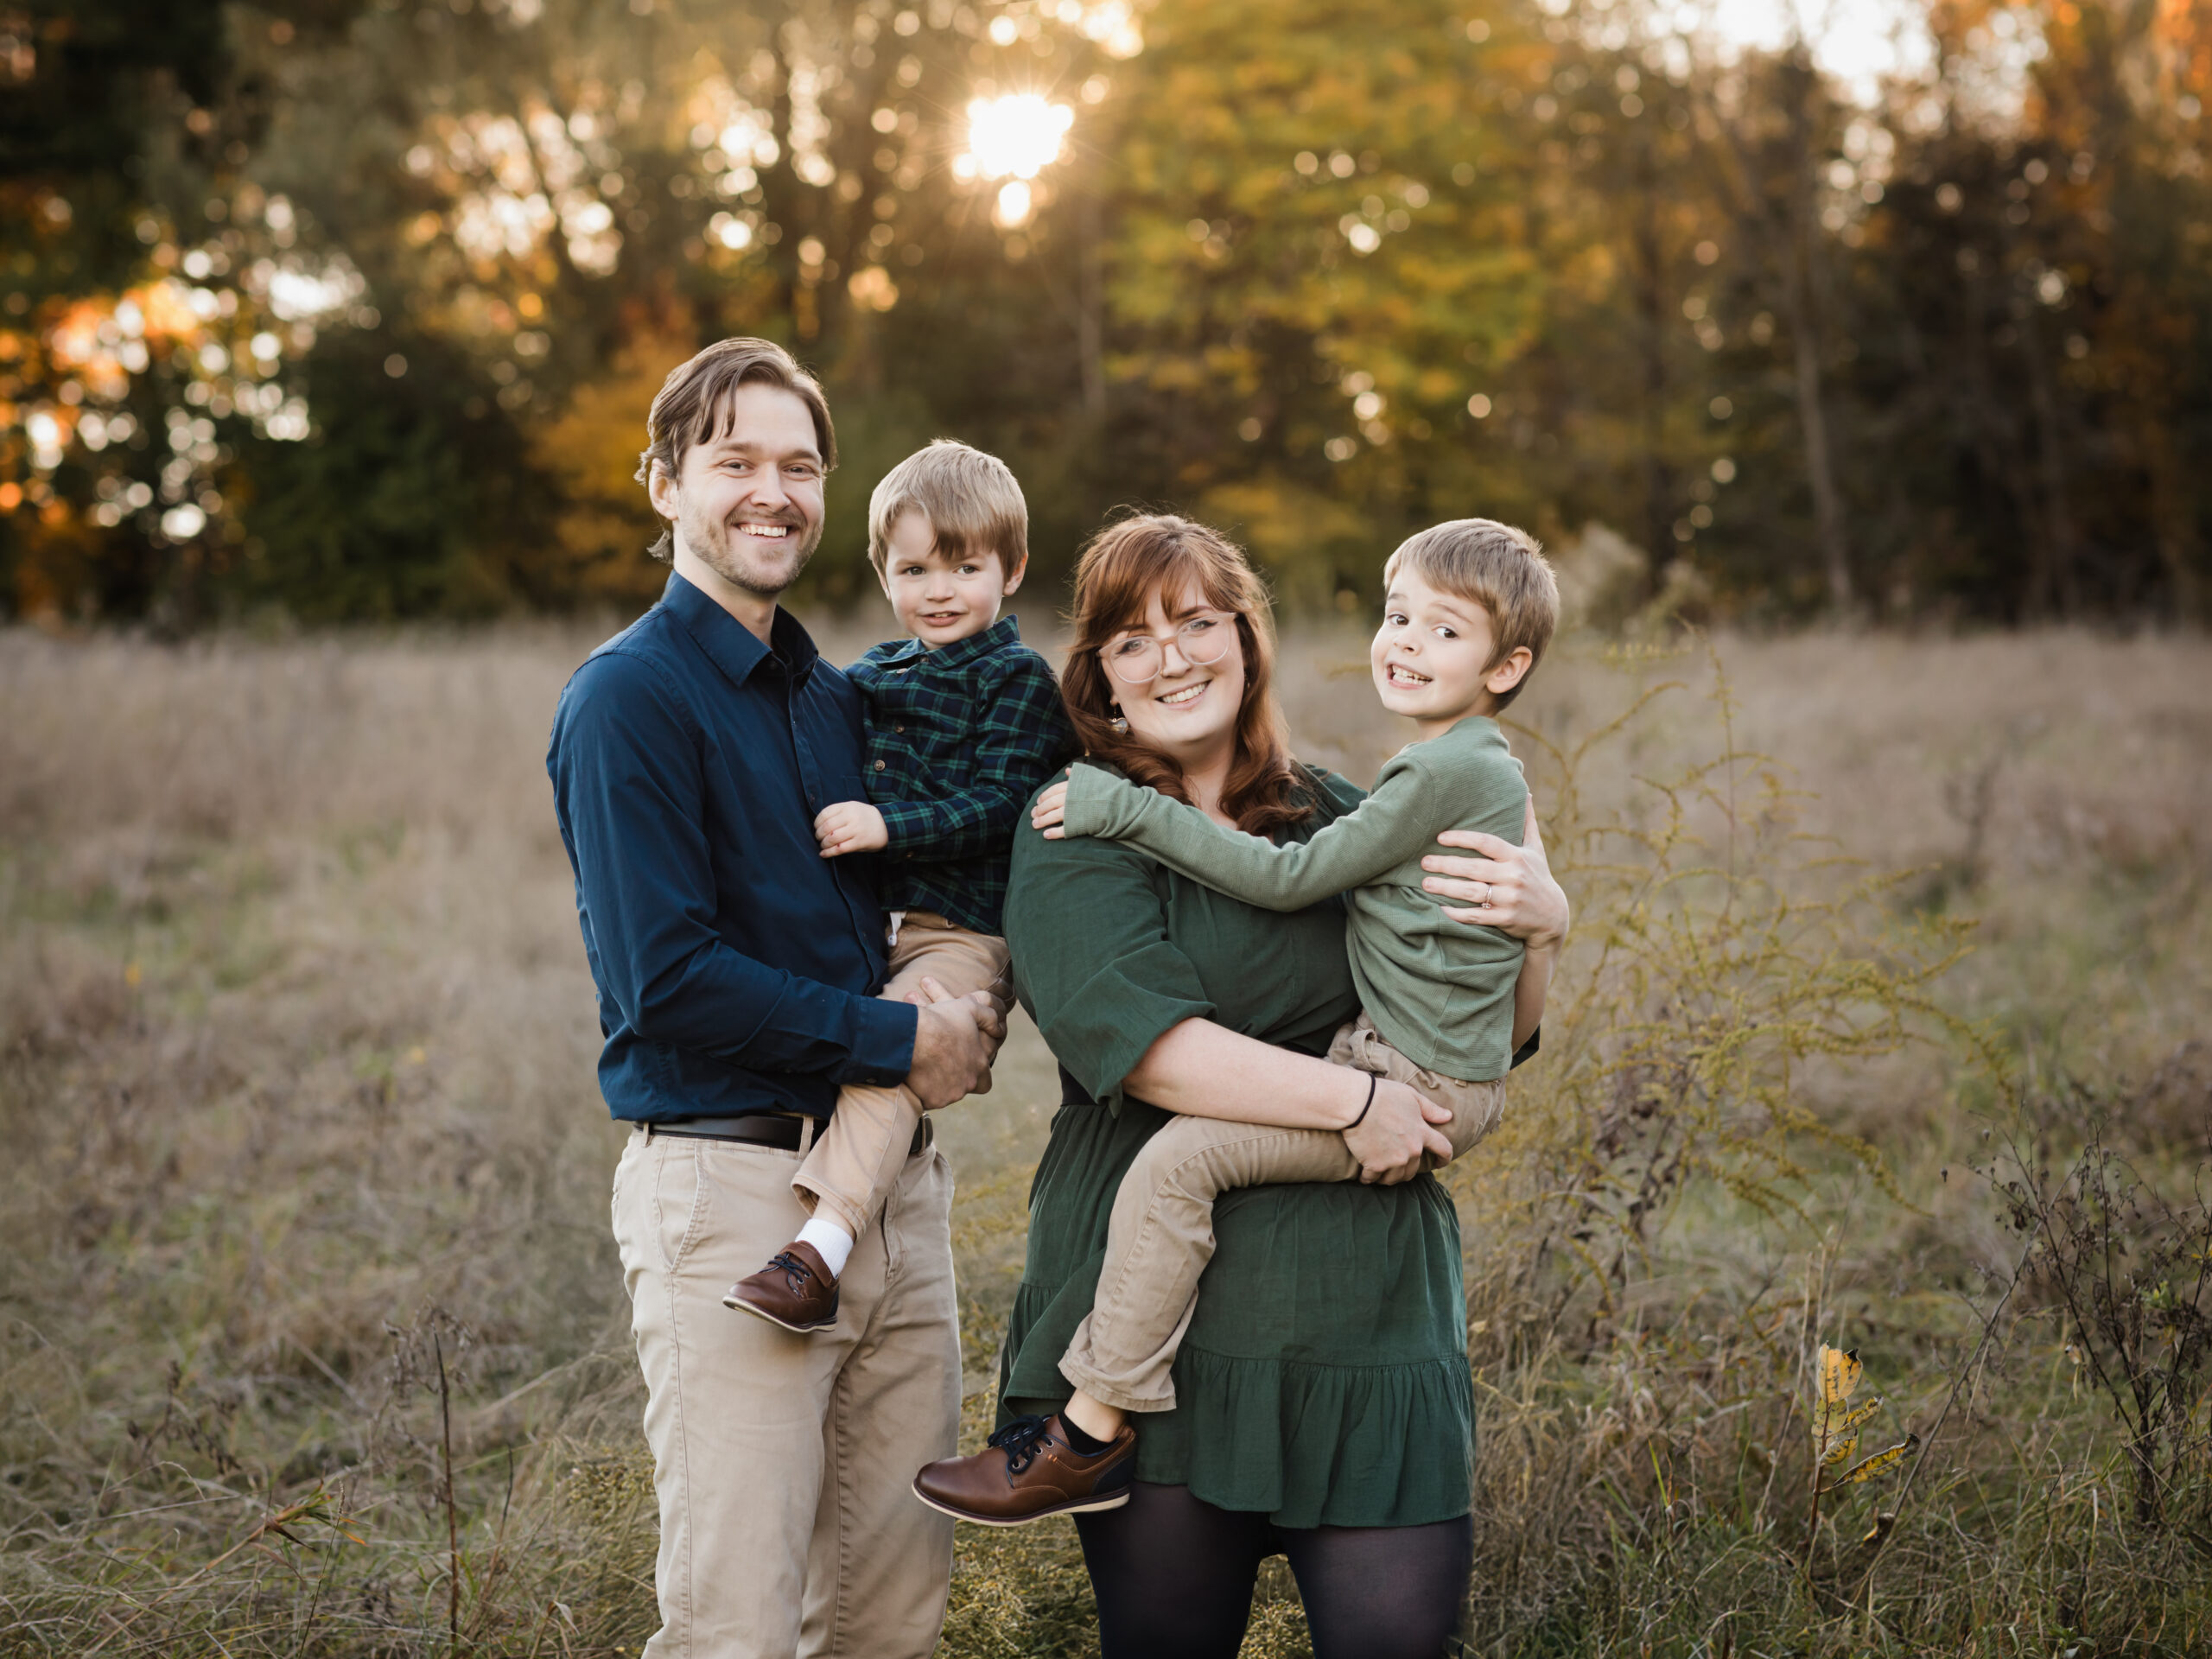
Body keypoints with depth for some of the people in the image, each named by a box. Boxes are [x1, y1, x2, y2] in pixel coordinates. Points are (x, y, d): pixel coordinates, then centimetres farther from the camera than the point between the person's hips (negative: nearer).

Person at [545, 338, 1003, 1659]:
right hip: (730, 1188, -7)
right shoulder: (631, 697, -8)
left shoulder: (838, 698, 15)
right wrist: (899, 1041, -11)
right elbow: (664, 980, -16)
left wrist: (969, 1008, 3)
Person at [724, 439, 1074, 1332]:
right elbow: (846, 791, 32)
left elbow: (994, 807, -11)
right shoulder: (867, 679, 20)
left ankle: (818, 1255, -36)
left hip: (962, 933, -8)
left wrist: (888, 825, -21)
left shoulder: (1018, 681, -1)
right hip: (867, 930, 8)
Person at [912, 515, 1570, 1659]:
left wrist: (1539, 923, -1)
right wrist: (1351, 1100, -16)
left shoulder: (1337, 822, 13)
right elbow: (1134, 1035, -14)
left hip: (1365, 1296, 3)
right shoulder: (1076, 832, 1)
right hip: (1159, 1303, -3)